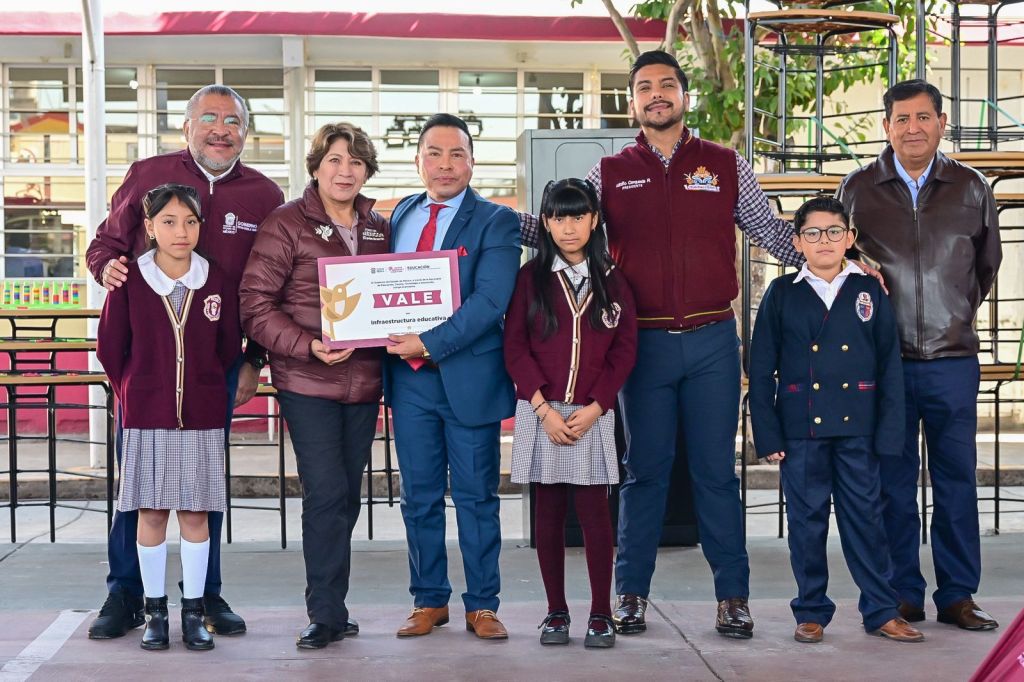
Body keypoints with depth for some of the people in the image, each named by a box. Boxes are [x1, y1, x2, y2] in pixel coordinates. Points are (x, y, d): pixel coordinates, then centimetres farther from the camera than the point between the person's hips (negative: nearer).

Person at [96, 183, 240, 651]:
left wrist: (202, 390, 11)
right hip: (145, 416, -1)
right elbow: (109, 347, 4)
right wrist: (132, 394, 9)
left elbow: (228, 348, 9)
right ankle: (155, 612, 14)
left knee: (195, 513, 4)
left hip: (202, 416, 1)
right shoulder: (130, 280, -4)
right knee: (151, 512, 4)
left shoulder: (215, 281, -1)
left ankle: (193, 613, 13)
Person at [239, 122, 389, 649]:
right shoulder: (286, 224, -4)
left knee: (347, 495, 10)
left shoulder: (380, 229, 12)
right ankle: (327, 615, 0)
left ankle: (331, 607, 22)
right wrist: (307, 346, -21)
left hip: (364, 381, 5)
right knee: (327, 494, -10)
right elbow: (255, 304, -9)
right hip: (307, 382, -5)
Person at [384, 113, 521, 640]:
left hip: (469, 375, -4)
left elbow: (490, 300, -15)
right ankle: (429, 600, 22)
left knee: (476, 496, 5)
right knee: (419, 497, 10)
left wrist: (430, 342, -21)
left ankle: (481, 606, 15)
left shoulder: (496, 222, -4)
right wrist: (390, 340, -3)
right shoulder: (400, 216, 12)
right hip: (409, 377, 4)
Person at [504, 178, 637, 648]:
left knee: (594, 510, -2)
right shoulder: (531, 278, 4)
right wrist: (544, 409, -9)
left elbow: (624, 351, 3)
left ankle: (601, 614, 5)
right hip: (541, 412, 0)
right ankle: (556, 612, 13)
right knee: (548, 511, 4)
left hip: (592, 414, 0)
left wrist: (593, 409, -8)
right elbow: (515, 348, 0)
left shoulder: (611, 281, 7)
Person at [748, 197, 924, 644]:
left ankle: (881, 612, 14)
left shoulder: (869, 292, 5)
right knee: (807, 522, 6)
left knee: (864, 519, 5)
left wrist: (889, 433, -3)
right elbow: (762, 369, 2)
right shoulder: (782, 294, 2)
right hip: (800, 431, 0)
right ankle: (811, 612, 17)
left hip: (858, 430, 1)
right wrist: (767, 435, -4)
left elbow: (890, 367, 4)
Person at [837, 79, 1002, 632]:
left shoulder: (970, 188, 6)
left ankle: (958, 595, 13)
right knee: (893, 483, 4)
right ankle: (903, 595, 14)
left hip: (953, 359, 1)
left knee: (957, 481, 4)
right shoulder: (858, 188, 3)